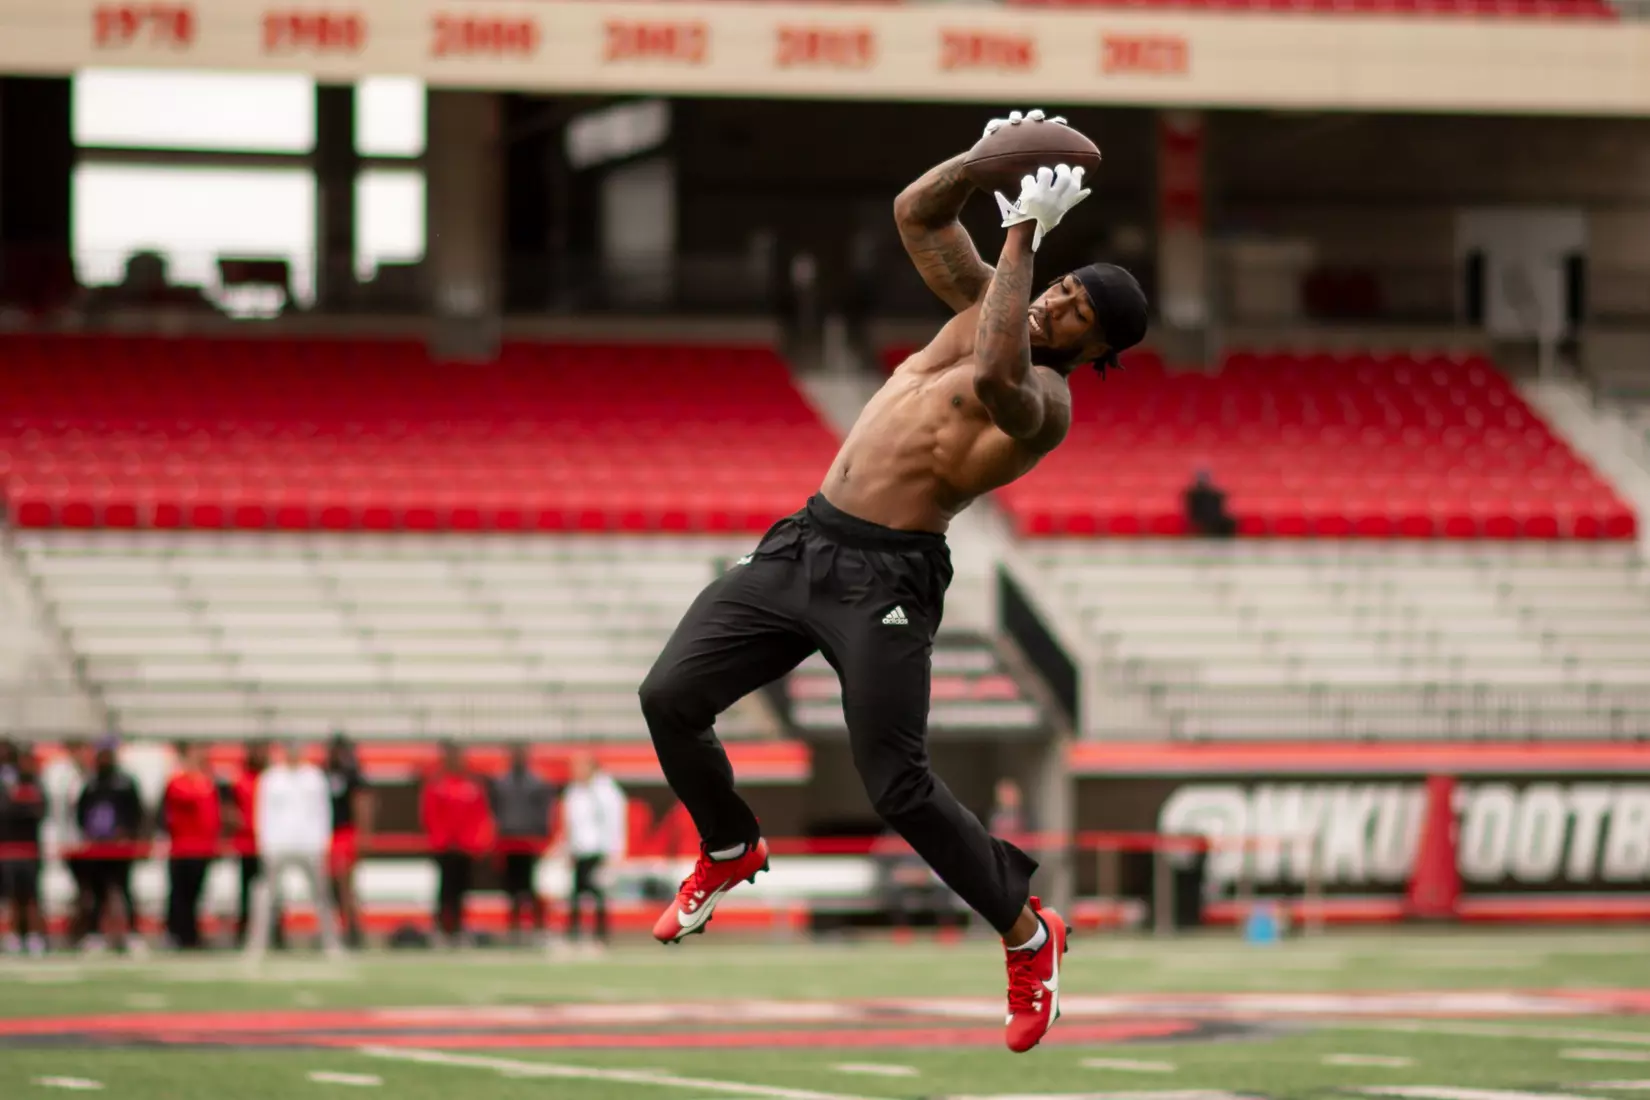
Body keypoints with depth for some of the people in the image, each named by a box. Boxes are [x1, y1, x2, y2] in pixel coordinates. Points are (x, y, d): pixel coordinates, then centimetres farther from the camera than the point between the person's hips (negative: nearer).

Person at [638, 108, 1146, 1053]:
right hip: (802, 546, 7)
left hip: (886, 577, -7)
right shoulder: (988, 309, 11)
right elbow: (916, 213, 15)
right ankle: (729, 852, 26)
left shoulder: (1047, 398, -13)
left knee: (898, 784, -11)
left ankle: (1028, 934, 9)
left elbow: (998, 378, -37)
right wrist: (986, 157, -3)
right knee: (670, 699, -1)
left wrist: (1023, 237, -29)